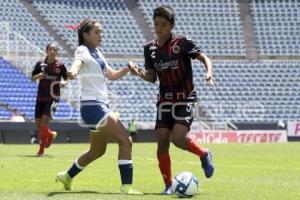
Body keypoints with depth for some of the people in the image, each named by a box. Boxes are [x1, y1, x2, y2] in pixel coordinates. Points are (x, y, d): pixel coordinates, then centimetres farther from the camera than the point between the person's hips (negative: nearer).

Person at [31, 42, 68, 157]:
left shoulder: (60, 65, -2)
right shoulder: (40, 64, 3)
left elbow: (66, 78, 8)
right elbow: (32, 78, 9)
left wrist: (64, 83, -14)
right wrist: (38, 76, -12)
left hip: (53, 96, -4)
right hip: (41, 96, 4)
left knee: (45, 120, -16)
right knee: (38, 123, 5)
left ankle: (41, 149, -7)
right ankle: (50, 135, 39)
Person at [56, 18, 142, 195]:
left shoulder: (97, 53, 17)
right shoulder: (83, 50, -9)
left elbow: (112, 75, 24)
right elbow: (78, 61, -33)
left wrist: (128, 68, 5)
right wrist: (74, 71, -57)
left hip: (100, 105, 10)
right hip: (93, 105, -10)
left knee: (98, 151, 19)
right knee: (125, 140, -16)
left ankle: (67, 176, 35)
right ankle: (126, 186, -17)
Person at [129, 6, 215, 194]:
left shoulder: (182, 42, -9)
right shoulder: (150, 48, 5)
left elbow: (204, 58, -9)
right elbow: (152, 77, 11)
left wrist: (209, 72, -29)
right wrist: (140, 74, -10)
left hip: (185, 99, -5)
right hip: (165, 100, 5)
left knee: (177, 138, -21)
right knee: (162, 142, -5)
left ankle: (204, 154, 9)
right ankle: (169, 185, 5)